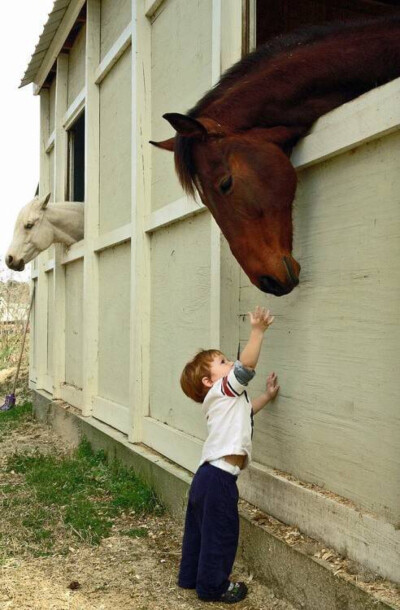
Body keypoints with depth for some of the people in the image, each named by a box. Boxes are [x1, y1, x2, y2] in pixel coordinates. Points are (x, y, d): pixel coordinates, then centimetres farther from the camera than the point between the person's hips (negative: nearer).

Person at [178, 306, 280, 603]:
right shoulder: (222, 390, -9)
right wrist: (258, 330, -23)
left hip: (209, 476, 10)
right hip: (219, 478, -10)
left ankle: (191, 577, 38)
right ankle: (213, 586, 21)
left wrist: (267, 395, 32)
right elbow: (247, 364, -24)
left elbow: (244, 412, 35)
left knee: (199, 530, 22)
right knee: (220, 534, 6)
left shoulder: (224, 400, 17)